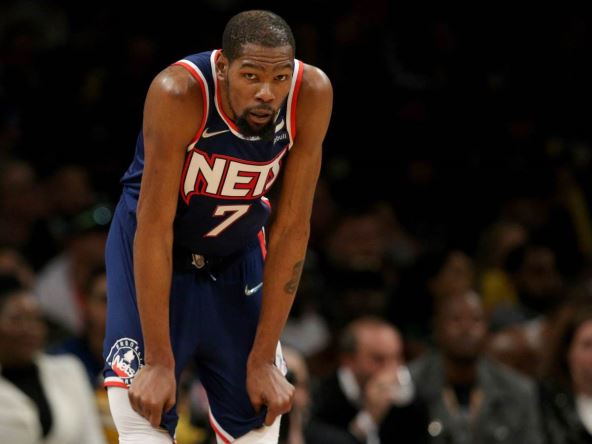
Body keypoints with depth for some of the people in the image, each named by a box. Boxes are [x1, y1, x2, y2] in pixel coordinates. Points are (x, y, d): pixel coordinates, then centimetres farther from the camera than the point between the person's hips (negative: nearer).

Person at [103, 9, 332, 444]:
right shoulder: (179, 93, -33)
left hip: (238, 250, 4)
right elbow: (155, 226, -29)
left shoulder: (312, 94, -23)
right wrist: (159, 361, -29)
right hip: (153, 250, -4)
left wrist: (263, 358, -16)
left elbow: (291, 228, -17)